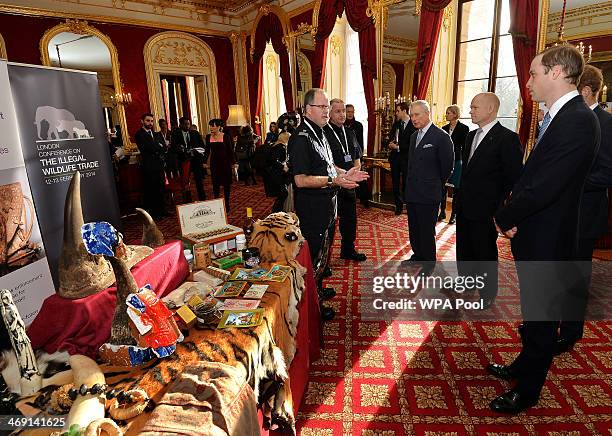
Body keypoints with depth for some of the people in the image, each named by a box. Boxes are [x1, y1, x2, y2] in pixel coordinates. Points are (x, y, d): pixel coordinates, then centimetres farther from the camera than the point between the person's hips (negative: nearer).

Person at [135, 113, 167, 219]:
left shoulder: (157, 134, 18)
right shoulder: (139, 135, -3)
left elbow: (164, 148, 8)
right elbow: (148, 147, -16)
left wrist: (155, 149, -9)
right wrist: (159, 146, -3)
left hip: (159, 165, 6)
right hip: (148, 166, -6)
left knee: (160, 189, 9)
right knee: (150, 190, -1)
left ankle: (161, 211, 19)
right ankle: (151, 213, 6)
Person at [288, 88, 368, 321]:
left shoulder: (319, 133, 12)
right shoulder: (300, 138, -20)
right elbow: (301, 180, -26)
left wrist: (345, 173, 8)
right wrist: (334, 180, -30)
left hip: (326, 206, 10)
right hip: (312, 209, -10)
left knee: (324, 252, 23)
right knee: (314, 256, 2)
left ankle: (318, 289, 43)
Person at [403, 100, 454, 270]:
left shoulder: (441, 136, -12)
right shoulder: (414, 136, 12)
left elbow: (447, 166, -7)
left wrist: (435, 185, 2)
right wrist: (409, 185, 12)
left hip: (428, 195, -7)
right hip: (411, 193, 7)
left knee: (427, 231, 4)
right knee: (414, 229, 17)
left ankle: (429, 263, 21)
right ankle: (418, 256, 35)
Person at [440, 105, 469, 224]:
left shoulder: (463, 128, -4)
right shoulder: (444, 128, 9)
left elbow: (465, 147, -5)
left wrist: (464, 163, -8)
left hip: (456, 162, -4)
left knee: (456, 189, 4)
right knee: (442, 188, 4)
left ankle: (454, 214, 13)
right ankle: (442, 212, 16)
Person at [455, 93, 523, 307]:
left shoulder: (507, 138, -14)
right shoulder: (471, 136, 10)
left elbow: (513, 178, -15)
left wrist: (499, 209, -15)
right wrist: (460, 198, 14)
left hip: (485, 210, -7)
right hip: (464, 207, 7)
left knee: (485, 254, 8)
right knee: (463, 250, 19)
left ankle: (487, 295, 28)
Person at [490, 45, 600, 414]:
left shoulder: (577, 121, -23)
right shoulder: (558, 117, 8)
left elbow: (544, 188, -28)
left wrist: (505, 218, -13)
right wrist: (512, 215, -6)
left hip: (547, 243, -9)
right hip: (535, 236, 9)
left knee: (541, 318, 10)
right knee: (533, 313, 24)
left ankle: (527, 391, 30)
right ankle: (523, 367, 46)